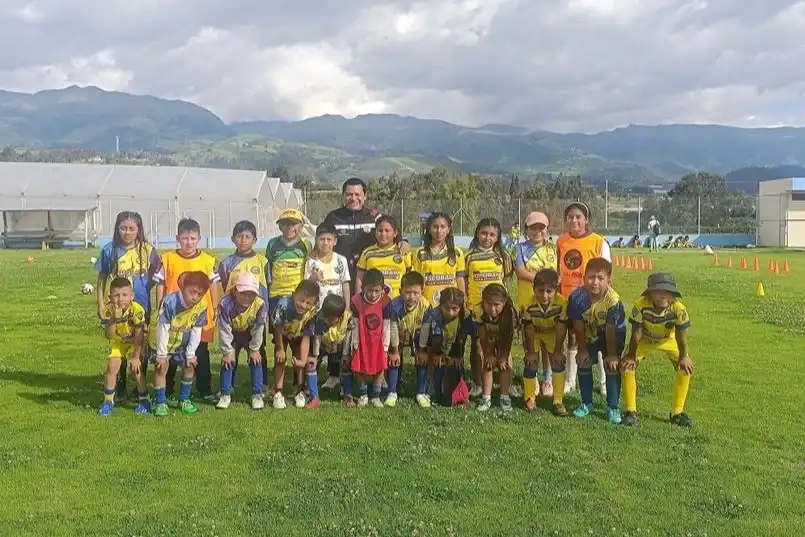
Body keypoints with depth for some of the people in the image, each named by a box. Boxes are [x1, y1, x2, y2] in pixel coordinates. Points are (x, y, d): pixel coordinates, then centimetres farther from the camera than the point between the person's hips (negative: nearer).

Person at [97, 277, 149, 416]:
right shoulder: (108, 309, -24)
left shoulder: (137, 309, -32)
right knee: (112, 367, -8)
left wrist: (136, 357, -19)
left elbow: (139, 336, -23)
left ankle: (144, 400, 5)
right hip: (117, 341, 3)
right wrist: (115, 317, -42)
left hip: (134, 342, -3)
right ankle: (108, 401, 9)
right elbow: (109, 335, -28)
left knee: (135, 368, -13)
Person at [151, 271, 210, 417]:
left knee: (189, 366, 3)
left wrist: (191, 353, -8)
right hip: (163, 341, -4)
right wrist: (162, 354, -22)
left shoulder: (202, 306, -23)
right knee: (162, 368, -9)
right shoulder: (170, 302, -34)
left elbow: (196, 331, -12)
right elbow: (162, 330, -28)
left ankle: (184, 400, 21)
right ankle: (160, 402, 5)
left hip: (182, 343, 4)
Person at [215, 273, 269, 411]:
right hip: (233, 334, 0)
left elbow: (258, 329, -22)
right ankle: (225, 394, 12)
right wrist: (227, 352, -18)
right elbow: (224, 331, -25)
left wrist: (254, 349, -14)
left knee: (256, 360, -6)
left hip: (251, 334, 0)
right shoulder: (226, 305, -36)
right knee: (228, 361, -3)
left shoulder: (261, 304, -36)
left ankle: (257, 394, 7)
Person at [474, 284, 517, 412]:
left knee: (506, 365, -5)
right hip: (488, 343, 0)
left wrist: (503, 357, -20)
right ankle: (486, 398, 0)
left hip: (503, 342, 0)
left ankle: (505, 397, 5)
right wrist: (489, 356, -21)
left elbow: (508, 338, -25)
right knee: (488, 366, -5)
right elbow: (483, 337, -26)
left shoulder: (510, 314, -37)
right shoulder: (480, 314, -37)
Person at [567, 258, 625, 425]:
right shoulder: (577, 297, -29)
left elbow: (610, 330, -25)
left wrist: (611, 355, -16)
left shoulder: (613, 300, -36)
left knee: (612, 367, -9)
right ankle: (586, 403, 20)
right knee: (584, 364, 2)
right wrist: (582, 350, -7)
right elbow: (578, 326, -16)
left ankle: (613, 407, 7)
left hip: (614, 334, -3)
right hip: (589, 334, 3)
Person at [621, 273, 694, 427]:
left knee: (686, 367, -13)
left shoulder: (678, 308, -32)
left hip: (668, 340, 1)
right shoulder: (641, 305, -35)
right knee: (627, 366, -19)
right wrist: (631, 356, -23)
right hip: (645, 340, -1)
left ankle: (677, 413, 4)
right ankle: (631, 412, -4)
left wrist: (683, 356, -26)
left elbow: (681, 334, -21)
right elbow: (636, 333, -25)